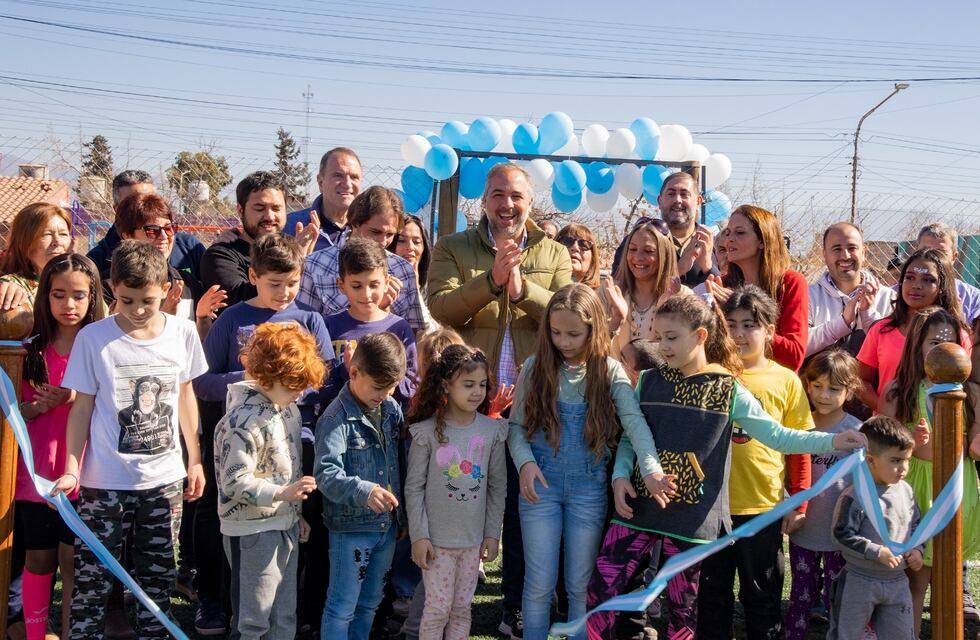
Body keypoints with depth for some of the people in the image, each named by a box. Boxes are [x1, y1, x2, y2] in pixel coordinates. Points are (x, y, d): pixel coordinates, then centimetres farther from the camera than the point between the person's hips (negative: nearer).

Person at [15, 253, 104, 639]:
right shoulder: (33, 349, 4)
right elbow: (16, 411, 6)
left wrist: (74, 399, -20)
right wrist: (41, 405, -14)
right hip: (37, 472, 2)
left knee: (72, 560, 3)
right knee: (39, 560, 11)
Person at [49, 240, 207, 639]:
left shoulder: (182, 332, -1)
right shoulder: (93, 338, -8)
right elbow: (82, 407, -3)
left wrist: (195, 460, 12)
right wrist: (71, 469, -9)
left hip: (165, 478, 2)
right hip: (105, 481, -2)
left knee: (158, 576, 12)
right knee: (93, 577, 1)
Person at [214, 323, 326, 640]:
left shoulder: (289, 408, 7)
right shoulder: (242, 422, -20)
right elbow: (235, 482, -24)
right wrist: (282, 493, -34)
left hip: (286, 527, 8)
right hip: (252, 532, -8)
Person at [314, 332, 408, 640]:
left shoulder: (391, 409, 5)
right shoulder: (337, 418, -17)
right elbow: (326, 473, -28)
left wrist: (401, 514, 14)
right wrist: (363, 492, -43)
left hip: (387, 525, 7)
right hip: (351, 528, -7)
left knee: (370, 603, 20)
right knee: (342, 608, 3)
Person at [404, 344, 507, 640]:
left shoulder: (492, 431, -2)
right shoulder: (427, 432, -11)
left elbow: (497, 486, 5)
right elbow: (414, 487, -7)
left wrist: (492, 534, 4)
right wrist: (419, 535, -9)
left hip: (473, 539, 3)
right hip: (437, 538, -3)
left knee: (462, 608, 13)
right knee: (438, 609, 3)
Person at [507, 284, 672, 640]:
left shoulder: (609, 371, -4)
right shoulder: (536, 366, -2)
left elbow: (634, 421, -18)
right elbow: (516, 424, 1)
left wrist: (651, 468, -34)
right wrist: (525, 462, -18)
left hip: (589, 486, 0)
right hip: (541, 483, 0)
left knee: (581, 584, 11)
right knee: (539, 583, 5)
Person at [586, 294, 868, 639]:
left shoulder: (729, 391, -3)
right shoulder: (649, 381, 4)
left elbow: (777, 436, -2)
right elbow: (628, 437, 9)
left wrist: (832, 441, -13)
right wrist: (621, 475, -8)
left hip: (693, 517, -2)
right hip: (639, 506, 2)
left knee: (684, 604, 9)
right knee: (602, 589, -3)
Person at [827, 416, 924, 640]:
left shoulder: (905, 490, 1)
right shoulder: (854, 497, -19)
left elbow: (915, 524, 15)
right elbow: (843, 535, -19)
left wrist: (916, 549, -2)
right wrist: (878, 552, -22)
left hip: (897, 581, 6)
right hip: (860, 581, -6)